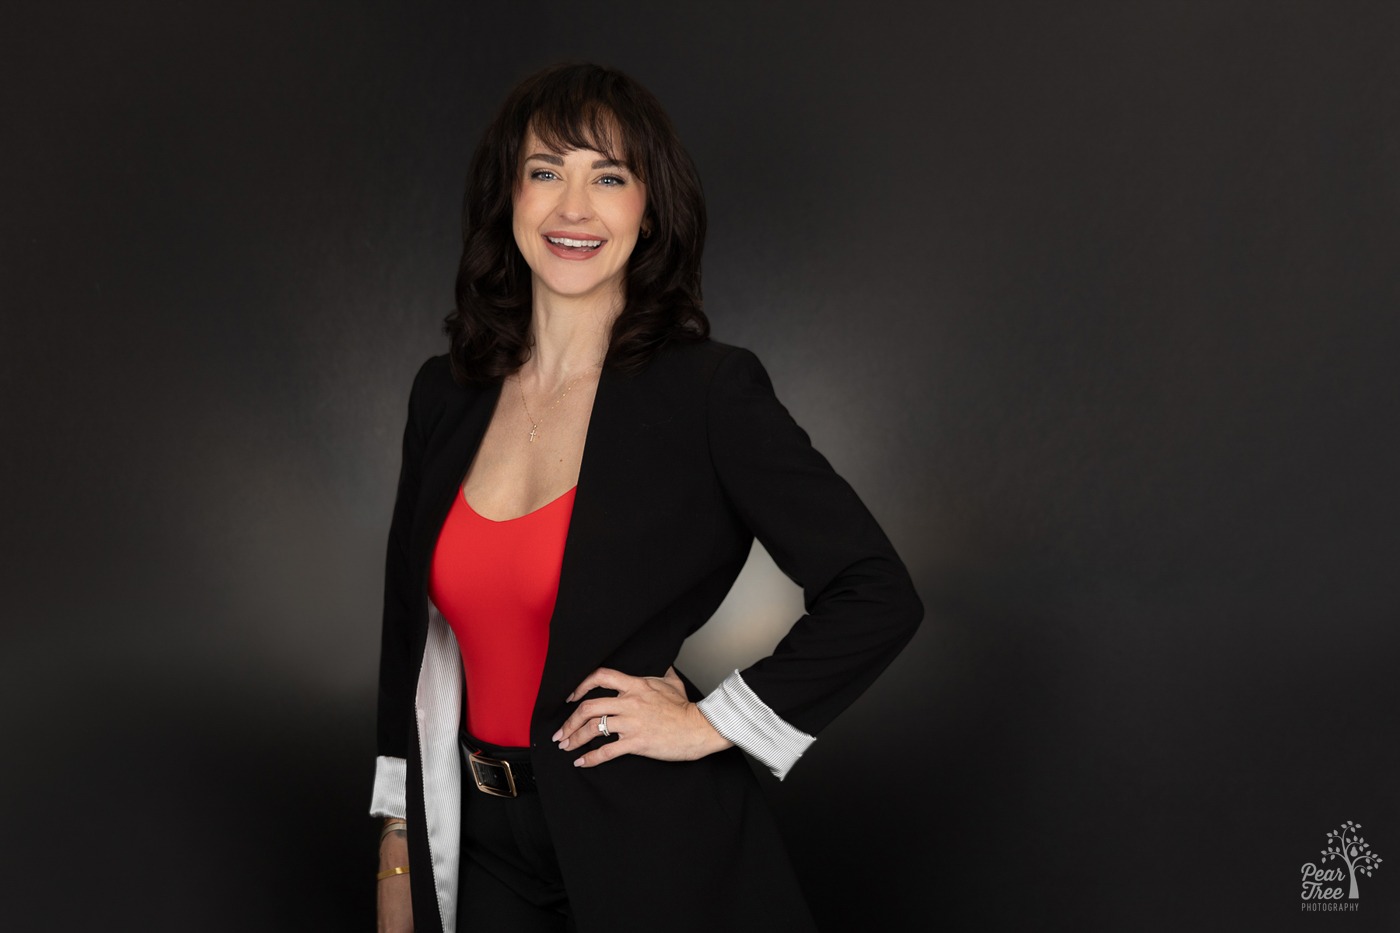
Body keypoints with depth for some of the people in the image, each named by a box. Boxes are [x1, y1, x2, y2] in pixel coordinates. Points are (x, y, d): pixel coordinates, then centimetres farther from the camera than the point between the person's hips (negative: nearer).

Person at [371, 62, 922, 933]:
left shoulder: (711, 391, -14)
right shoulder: (445, 394, 2)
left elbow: (879, 594, -14)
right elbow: (412, 627, 10)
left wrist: (710, 725, -13)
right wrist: (399, 841, 10)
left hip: (655, 850, -4)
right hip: (482, 844, 4)